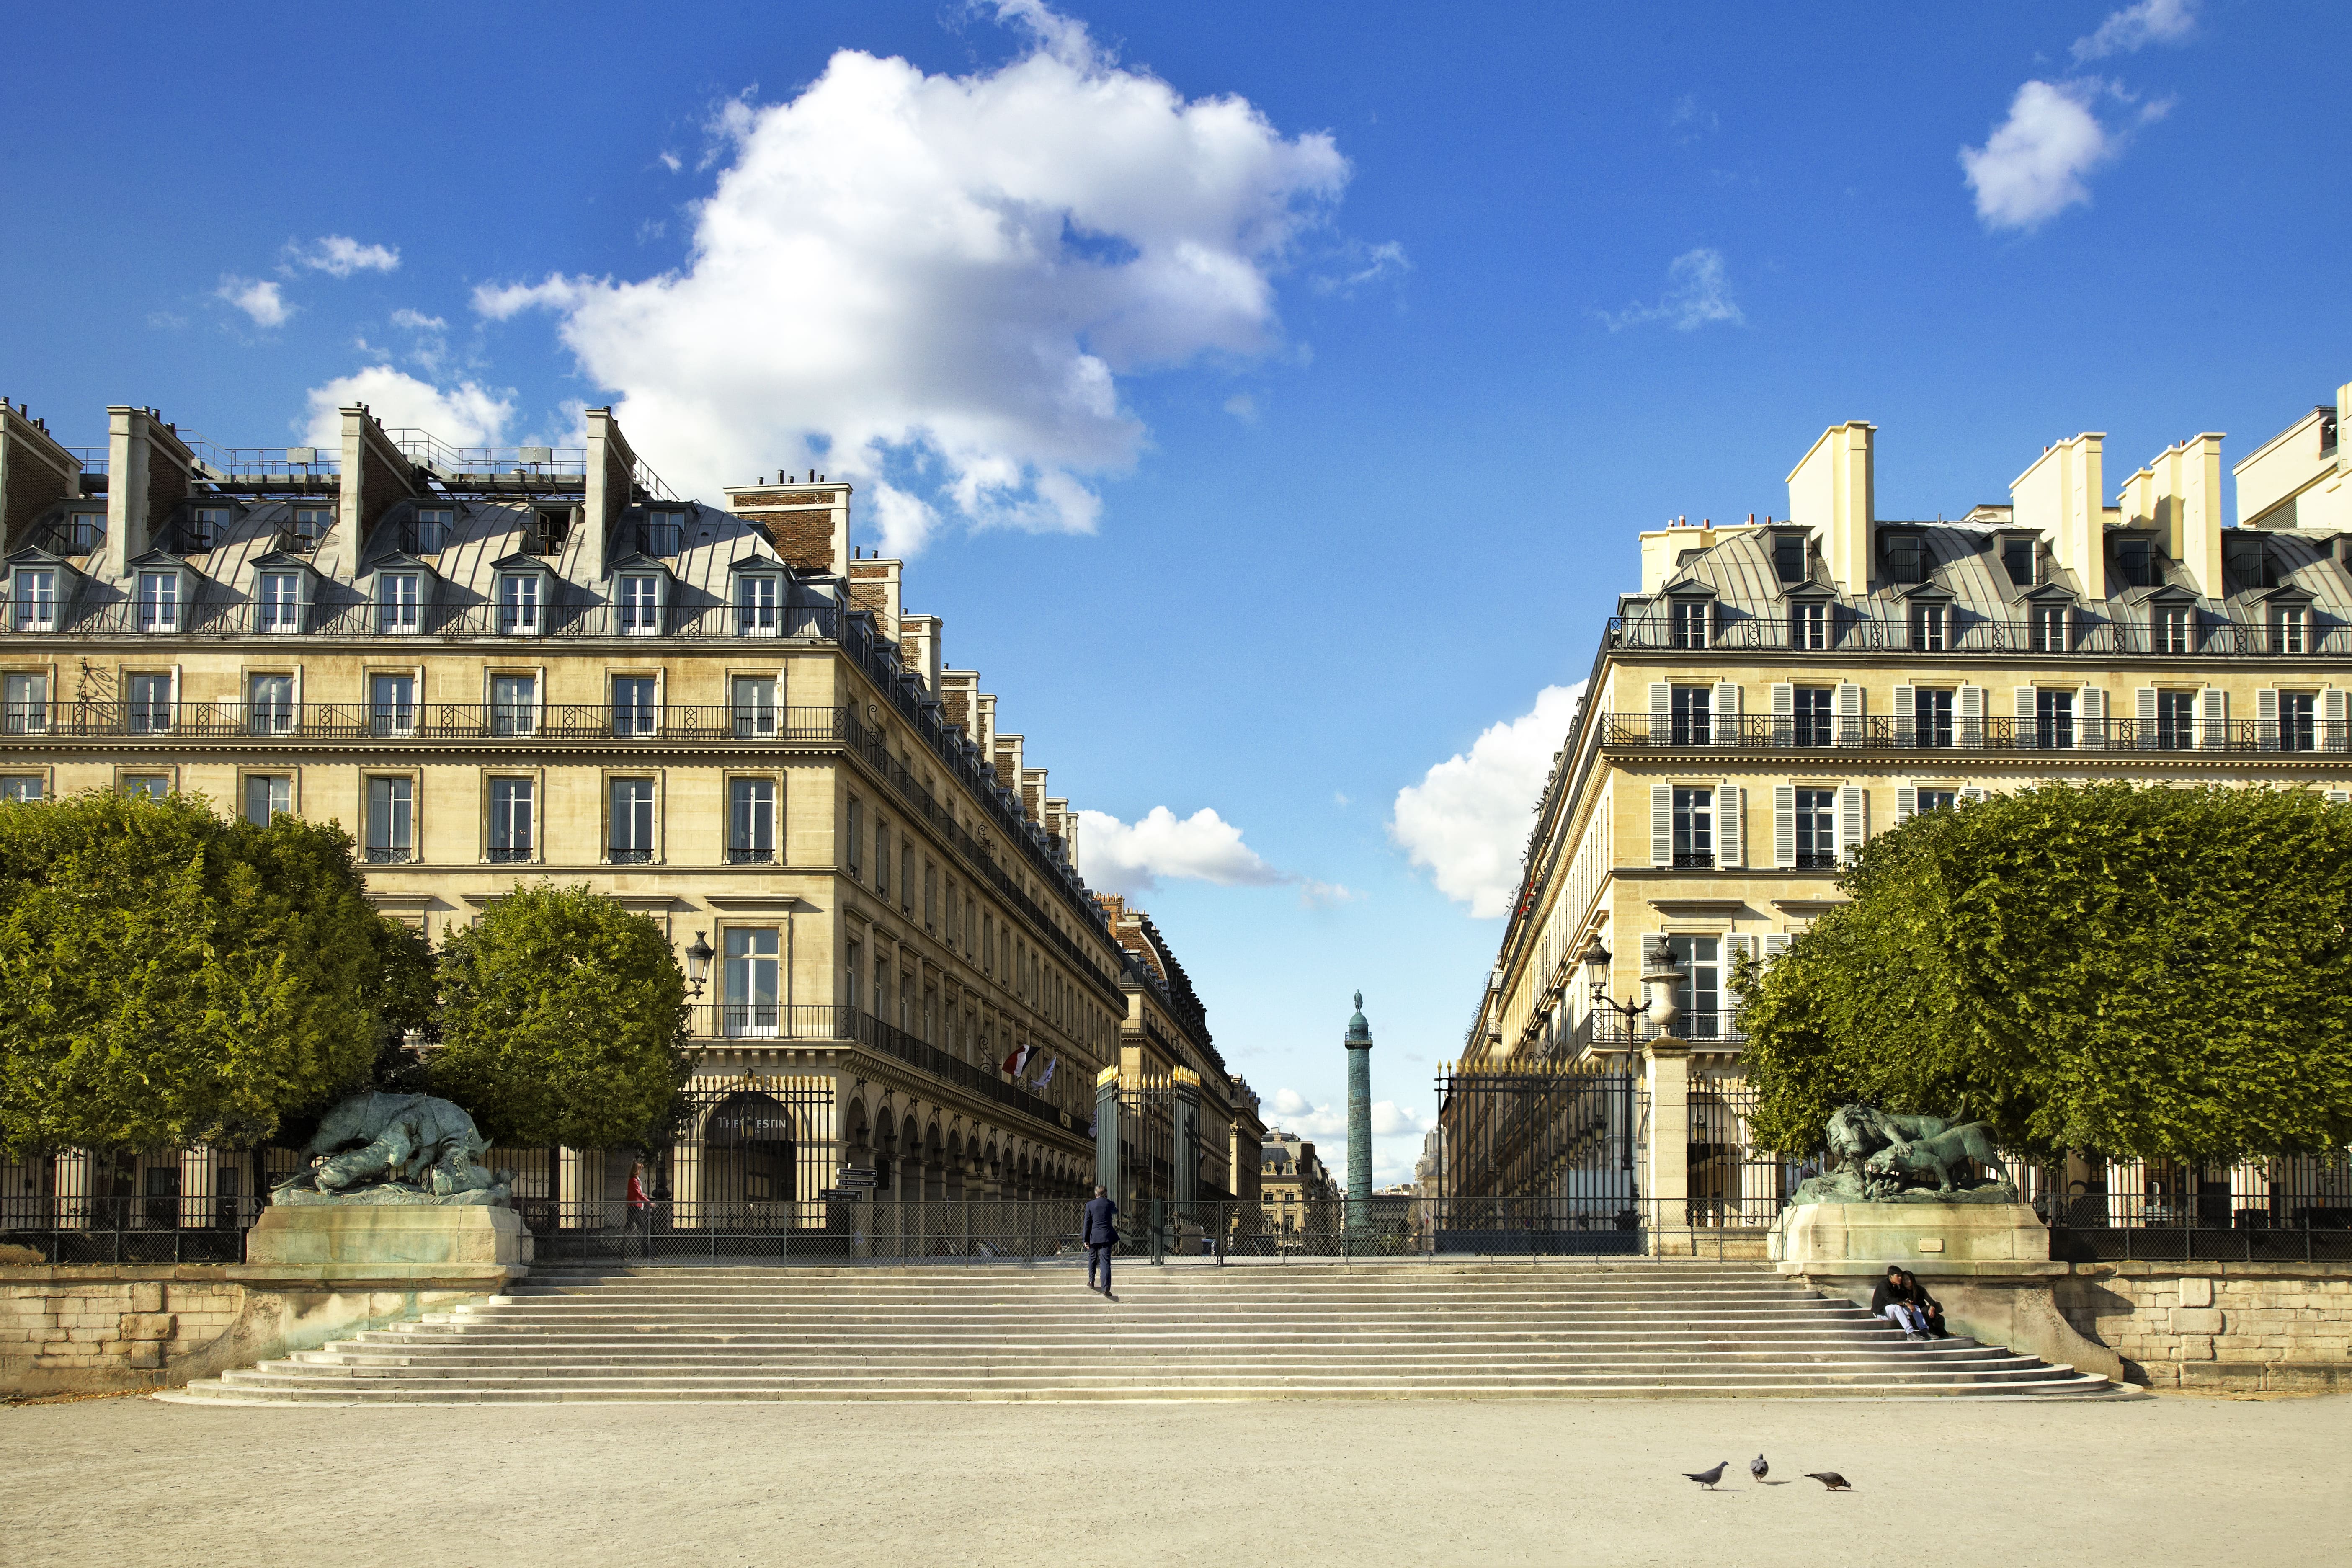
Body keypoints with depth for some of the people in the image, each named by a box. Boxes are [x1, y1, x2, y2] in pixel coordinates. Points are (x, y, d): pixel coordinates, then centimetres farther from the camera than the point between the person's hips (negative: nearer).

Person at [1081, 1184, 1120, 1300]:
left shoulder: (1090, 1205, -1)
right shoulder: (1110, 1204, 2)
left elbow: (1087, 1223, -1)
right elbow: (1115, 1211, 27)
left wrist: (1085, 1239, 3)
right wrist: (1117, 1208, 53)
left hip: (1094, 1236, 0)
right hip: (1107, 1236, 0)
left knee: (1092, 1258, 23)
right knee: (1105, 1261, -4)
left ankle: (1091, 1281, 31)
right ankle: (1106, 1288, -14)